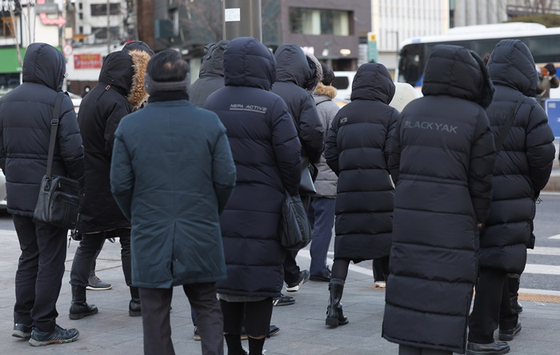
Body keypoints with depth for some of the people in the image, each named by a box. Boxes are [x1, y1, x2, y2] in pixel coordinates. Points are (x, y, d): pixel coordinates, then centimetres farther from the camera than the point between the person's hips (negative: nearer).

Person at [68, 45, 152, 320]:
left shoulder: (90, 99, 16)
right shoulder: (116, 102, -16)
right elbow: (117, 147, -22)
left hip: (88, 184, 9)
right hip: (112, 189, -9)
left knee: (89, 243, 11)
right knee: (131, 242, 2)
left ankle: (78, 302, 11)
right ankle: (138, 300, 8)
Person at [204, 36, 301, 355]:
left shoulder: (212, 104, 7)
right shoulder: (272, 105, -9)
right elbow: (290, 156, -11)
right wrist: (293, 192, 4)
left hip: (221, 205, 5)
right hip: (263, 206, -5)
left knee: (227, 272, 11)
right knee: (261, 275, 2)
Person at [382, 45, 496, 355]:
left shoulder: (410, 112, 6)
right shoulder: (475, 117, -7)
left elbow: (394, 164, 10)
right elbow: (481, 177, -5)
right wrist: (478, 217, 8)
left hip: (408, 216, 5)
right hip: (453, 221, -4)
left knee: (409, 289, 11)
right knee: (445, 297, 1)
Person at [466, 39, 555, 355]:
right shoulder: (527, 108, -8)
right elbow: (542, 155, -11)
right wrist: (533, 189, 7)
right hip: (511, 197, -5)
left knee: (492, 260, 19)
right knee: (496, 264, -2)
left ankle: (507, 323, 33)